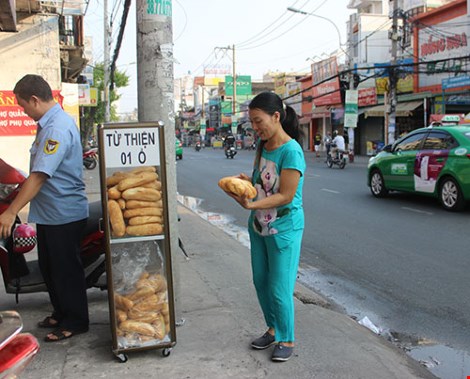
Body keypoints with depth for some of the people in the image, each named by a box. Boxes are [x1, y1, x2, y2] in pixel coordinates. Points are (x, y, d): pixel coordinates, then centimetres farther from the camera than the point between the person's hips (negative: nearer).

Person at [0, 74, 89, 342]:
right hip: (49, 214, 10)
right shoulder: (49, 123, 11)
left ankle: (75, 322, 17)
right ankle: (61, 313, 35)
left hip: (65, 214, -10)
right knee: (49, 268, 19)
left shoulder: (57, 128, -22)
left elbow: (39, 176, -28)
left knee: (66, 270, 3)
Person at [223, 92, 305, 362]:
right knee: (261, 282, 18)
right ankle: (273, 329, 37)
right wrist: (246, 181, -7)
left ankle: (287, 339, 21)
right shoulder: (263, 144, 2)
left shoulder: (291, 151, -23)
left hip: (284, 230, -8)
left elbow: (285, 196, -23)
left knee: (280, 289, 0)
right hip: (259, 226, 8)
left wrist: (252, 205, -33)